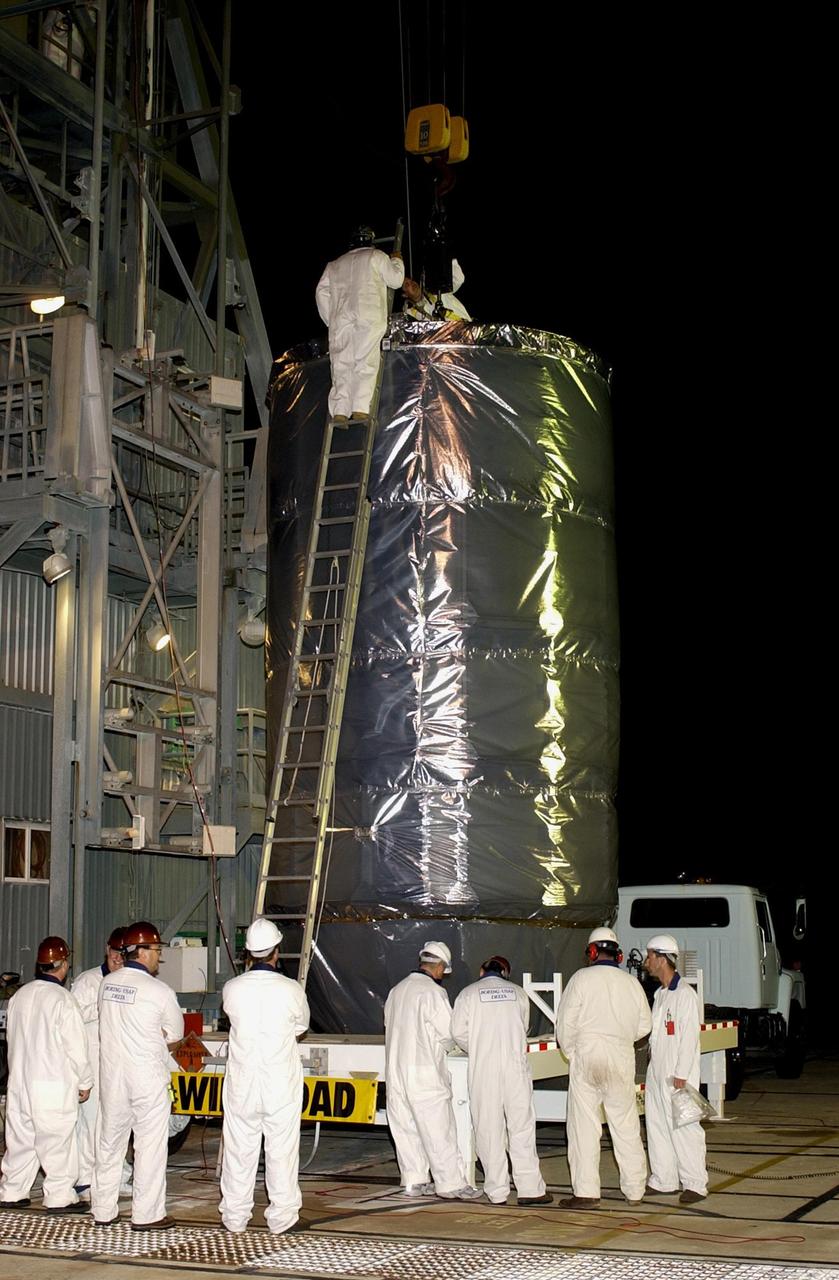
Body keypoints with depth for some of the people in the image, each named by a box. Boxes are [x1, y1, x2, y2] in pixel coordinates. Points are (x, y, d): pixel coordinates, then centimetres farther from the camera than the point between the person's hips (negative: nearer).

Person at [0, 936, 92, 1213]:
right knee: (57, 1141, 2)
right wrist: (85, 1083, -1)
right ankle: (60, 1197, 8)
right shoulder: (62, 999, -16)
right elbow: (75, 1048, -13)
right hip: (54, 1084, -6)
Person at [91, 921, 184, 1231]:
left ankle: (103, 1210, 20)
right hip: (148, 1080, -5)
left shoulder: (107, 984, 2)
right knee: (150, 1146, 3)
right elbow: (176, 1033, -1)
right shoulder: (159, 992, -14)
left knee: (109, 1142, 13)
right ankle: (146, 1214, 6)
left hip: (111, 1075, 6)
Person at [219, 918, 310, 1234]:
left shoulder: (232, 989, -10)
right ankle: (281, 1216, 15)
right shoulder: (292, 990, -13)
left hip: (242, 1086, 2)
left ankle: (235, 1216, 19)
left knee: (239, 1150, 11)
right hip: (282, 1086, -1)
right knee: (281, 1150, 9)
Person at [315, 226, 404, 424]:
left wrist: (329, 320, 23)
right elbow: (395, 280, 13)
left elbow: (322, 291, 19)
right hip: (369, 318, -3)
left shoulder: (335, 265, 25)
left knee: (342, 365, -2)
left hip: (340, 320, 3)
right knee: (366, 363, -8)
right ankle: (360, 408, -22)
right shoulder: (377, 257, 13)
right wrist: (396, 261, 32)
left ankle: (339, 411, -15)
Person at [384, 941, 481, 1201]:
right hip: (425, 1070, -7)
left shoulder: (396, 991, 11)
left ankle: (414, 1180, 16)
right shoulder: (433, 992, -12)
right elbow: (450, 1032, -12)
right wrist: (445, 1045, 12)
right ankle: (451, 1184, 0)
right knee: (438, 1130, -3)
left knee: (405, 1126, 11)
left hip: (396, 1069, 7)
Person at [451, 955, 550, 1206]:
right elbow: (523, 1028, 15)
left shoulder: (469, 993, 4)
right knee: (522, 1127, 4)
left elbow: (459, 1032, -2)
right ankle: (529, 1188, 1)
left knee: (489, 1129, 4)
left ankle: (496, 1191, 6)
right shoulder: (517, 992, 10)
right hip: (515, 1066, 1)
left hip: (483, 1070, -1)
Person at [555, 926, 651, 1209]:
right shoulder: (632, 983, 5)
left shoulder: (582, 978, -6)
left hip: (587, 1058, -3)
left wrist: (571, 1053, 9)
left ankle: (586, 1192, 0)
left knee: (583, 1125, 1)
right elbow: (644, 1026, 10)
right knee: (626, 1125, 12)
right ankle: (635, 1190, 19)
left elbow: (565, 1022, -6)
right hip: (622, 1061, 4)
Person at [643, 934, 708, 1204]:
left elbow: (689, 1038, -16)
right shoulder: (660, 994, 16)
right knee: (657, 1125, 12)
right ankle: (663, 1181, 20)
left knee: (683, 1128, -6)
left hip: (678, 1075, -9)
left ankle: (695, 1184, 0)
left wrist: (681, 1076, -19)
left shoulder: (685, 995, -12)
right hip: (656, 1072, 9)